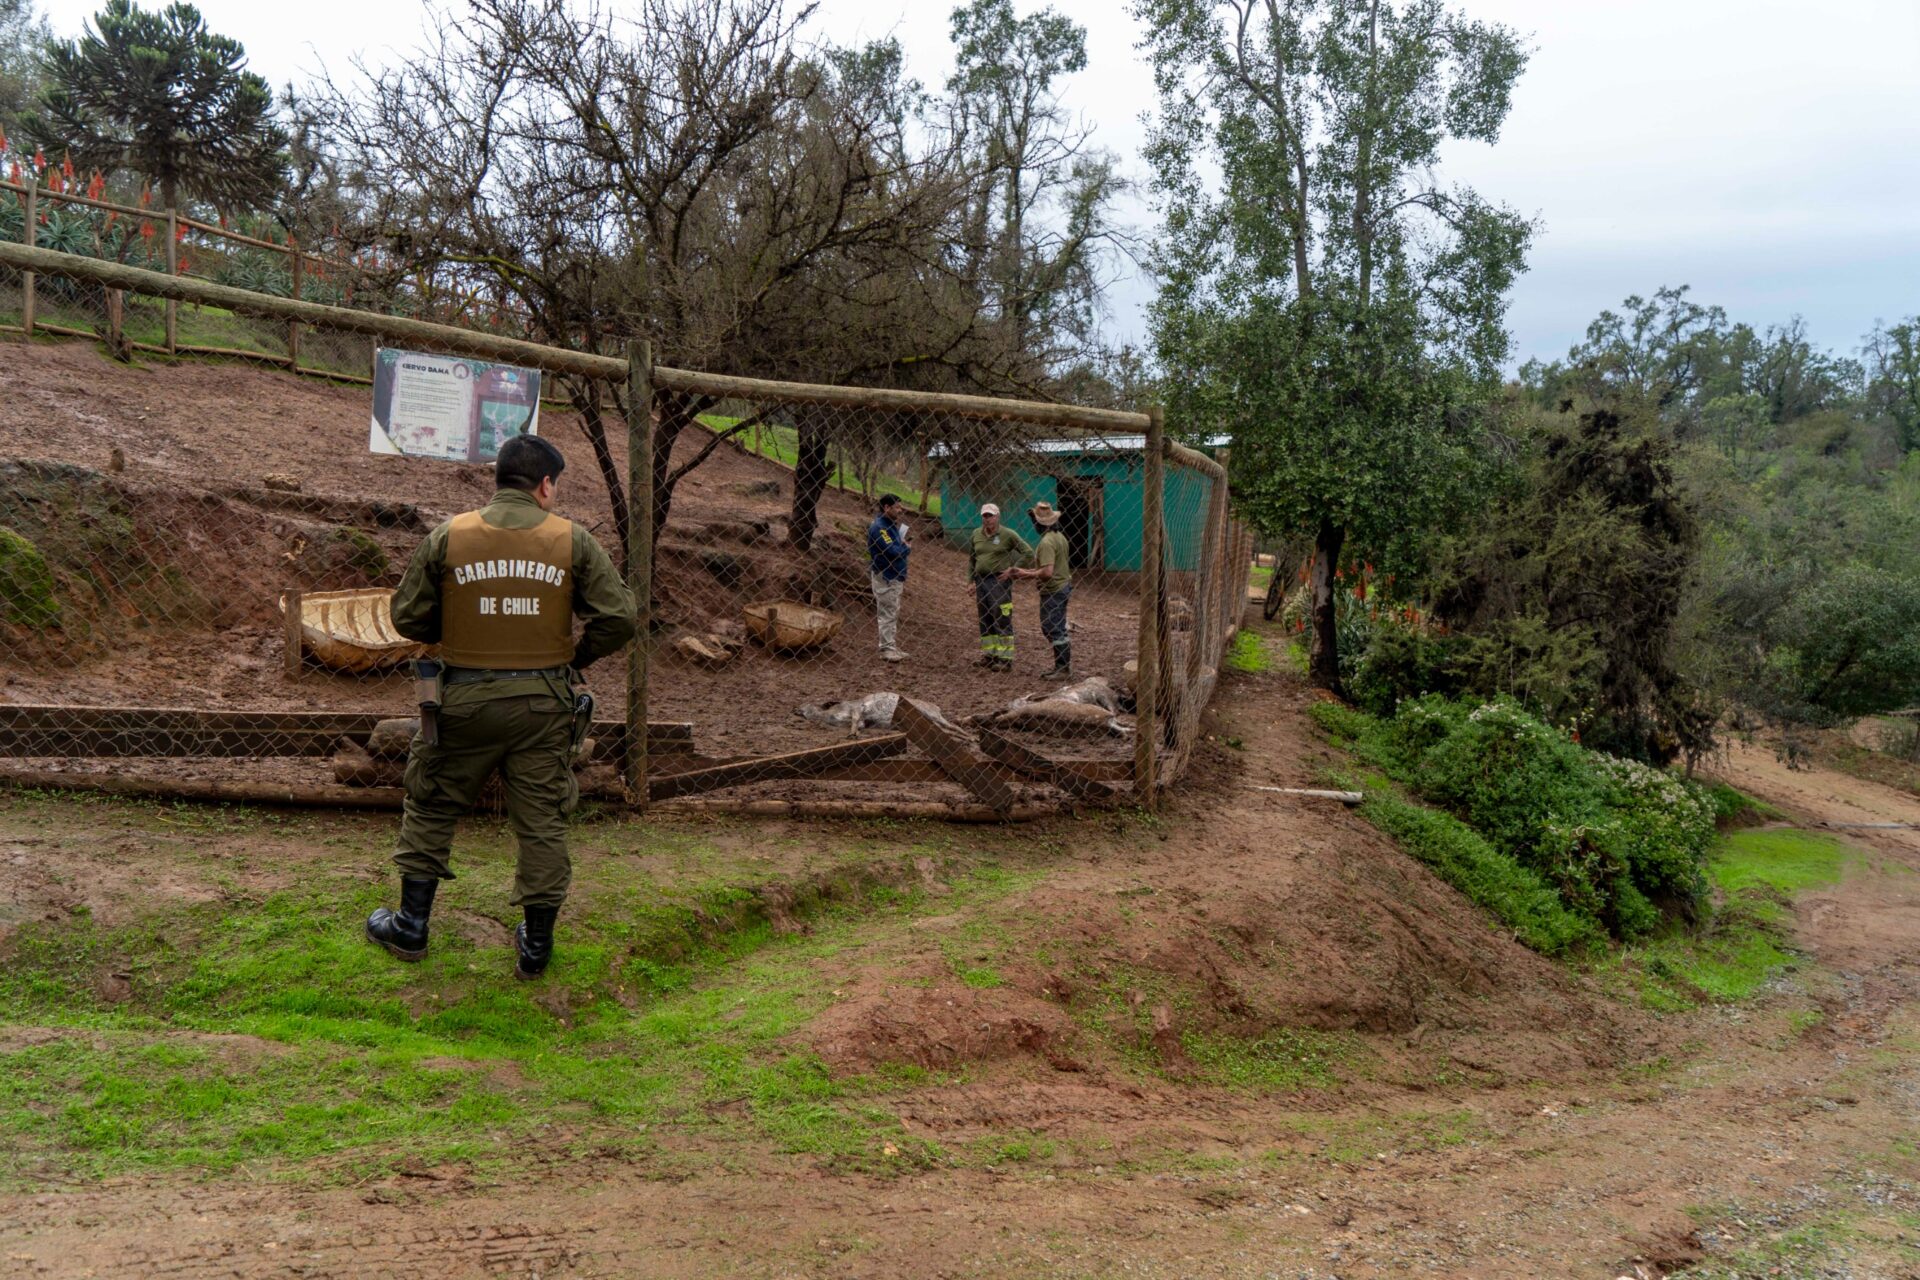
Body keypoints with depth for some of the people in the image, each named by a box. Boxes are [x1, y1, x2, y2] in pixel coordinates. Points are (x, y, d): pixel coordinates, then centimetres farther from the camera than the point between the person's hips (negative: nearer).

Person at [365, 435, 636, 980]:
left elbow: (407, 616, 0)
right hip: (543, 704, 0)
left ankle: (411, 926, 26)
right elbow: (618, 617, -6)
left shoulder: (448, 536, -4)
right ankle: (537, 945, 17)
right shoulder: (573, 541, -5)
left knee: (432, 807, 18)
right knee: (542, 821, 10)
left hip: (464, 699, 0)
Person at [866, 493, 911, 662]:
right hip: (885, 578, -10)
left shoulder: (892, 526, 13)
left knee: (894, 615, 15)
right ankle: (887, 649, -2)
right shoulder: (879, 527, -17)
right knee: (887, 615, -6)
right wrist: (908, 548, -8)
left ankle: (893, 647, 23)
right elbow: (892, 552, -24)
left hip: (895, 577, 10)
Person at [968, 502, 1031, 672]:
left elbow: (1028, 552, -4)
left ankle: (1005, 659, -6)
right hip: (981, 580, 6)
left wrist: (1012, 569, -10)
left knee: (1002, 621, -7)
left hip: (1000, 580, -6)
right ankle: (988, 655, 18)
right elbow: (971, 559, 21)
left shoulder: (1007, 534, -6)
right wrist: (971, 580, 14)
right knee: (985, 620, 10)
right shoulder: (976, 534, 10)